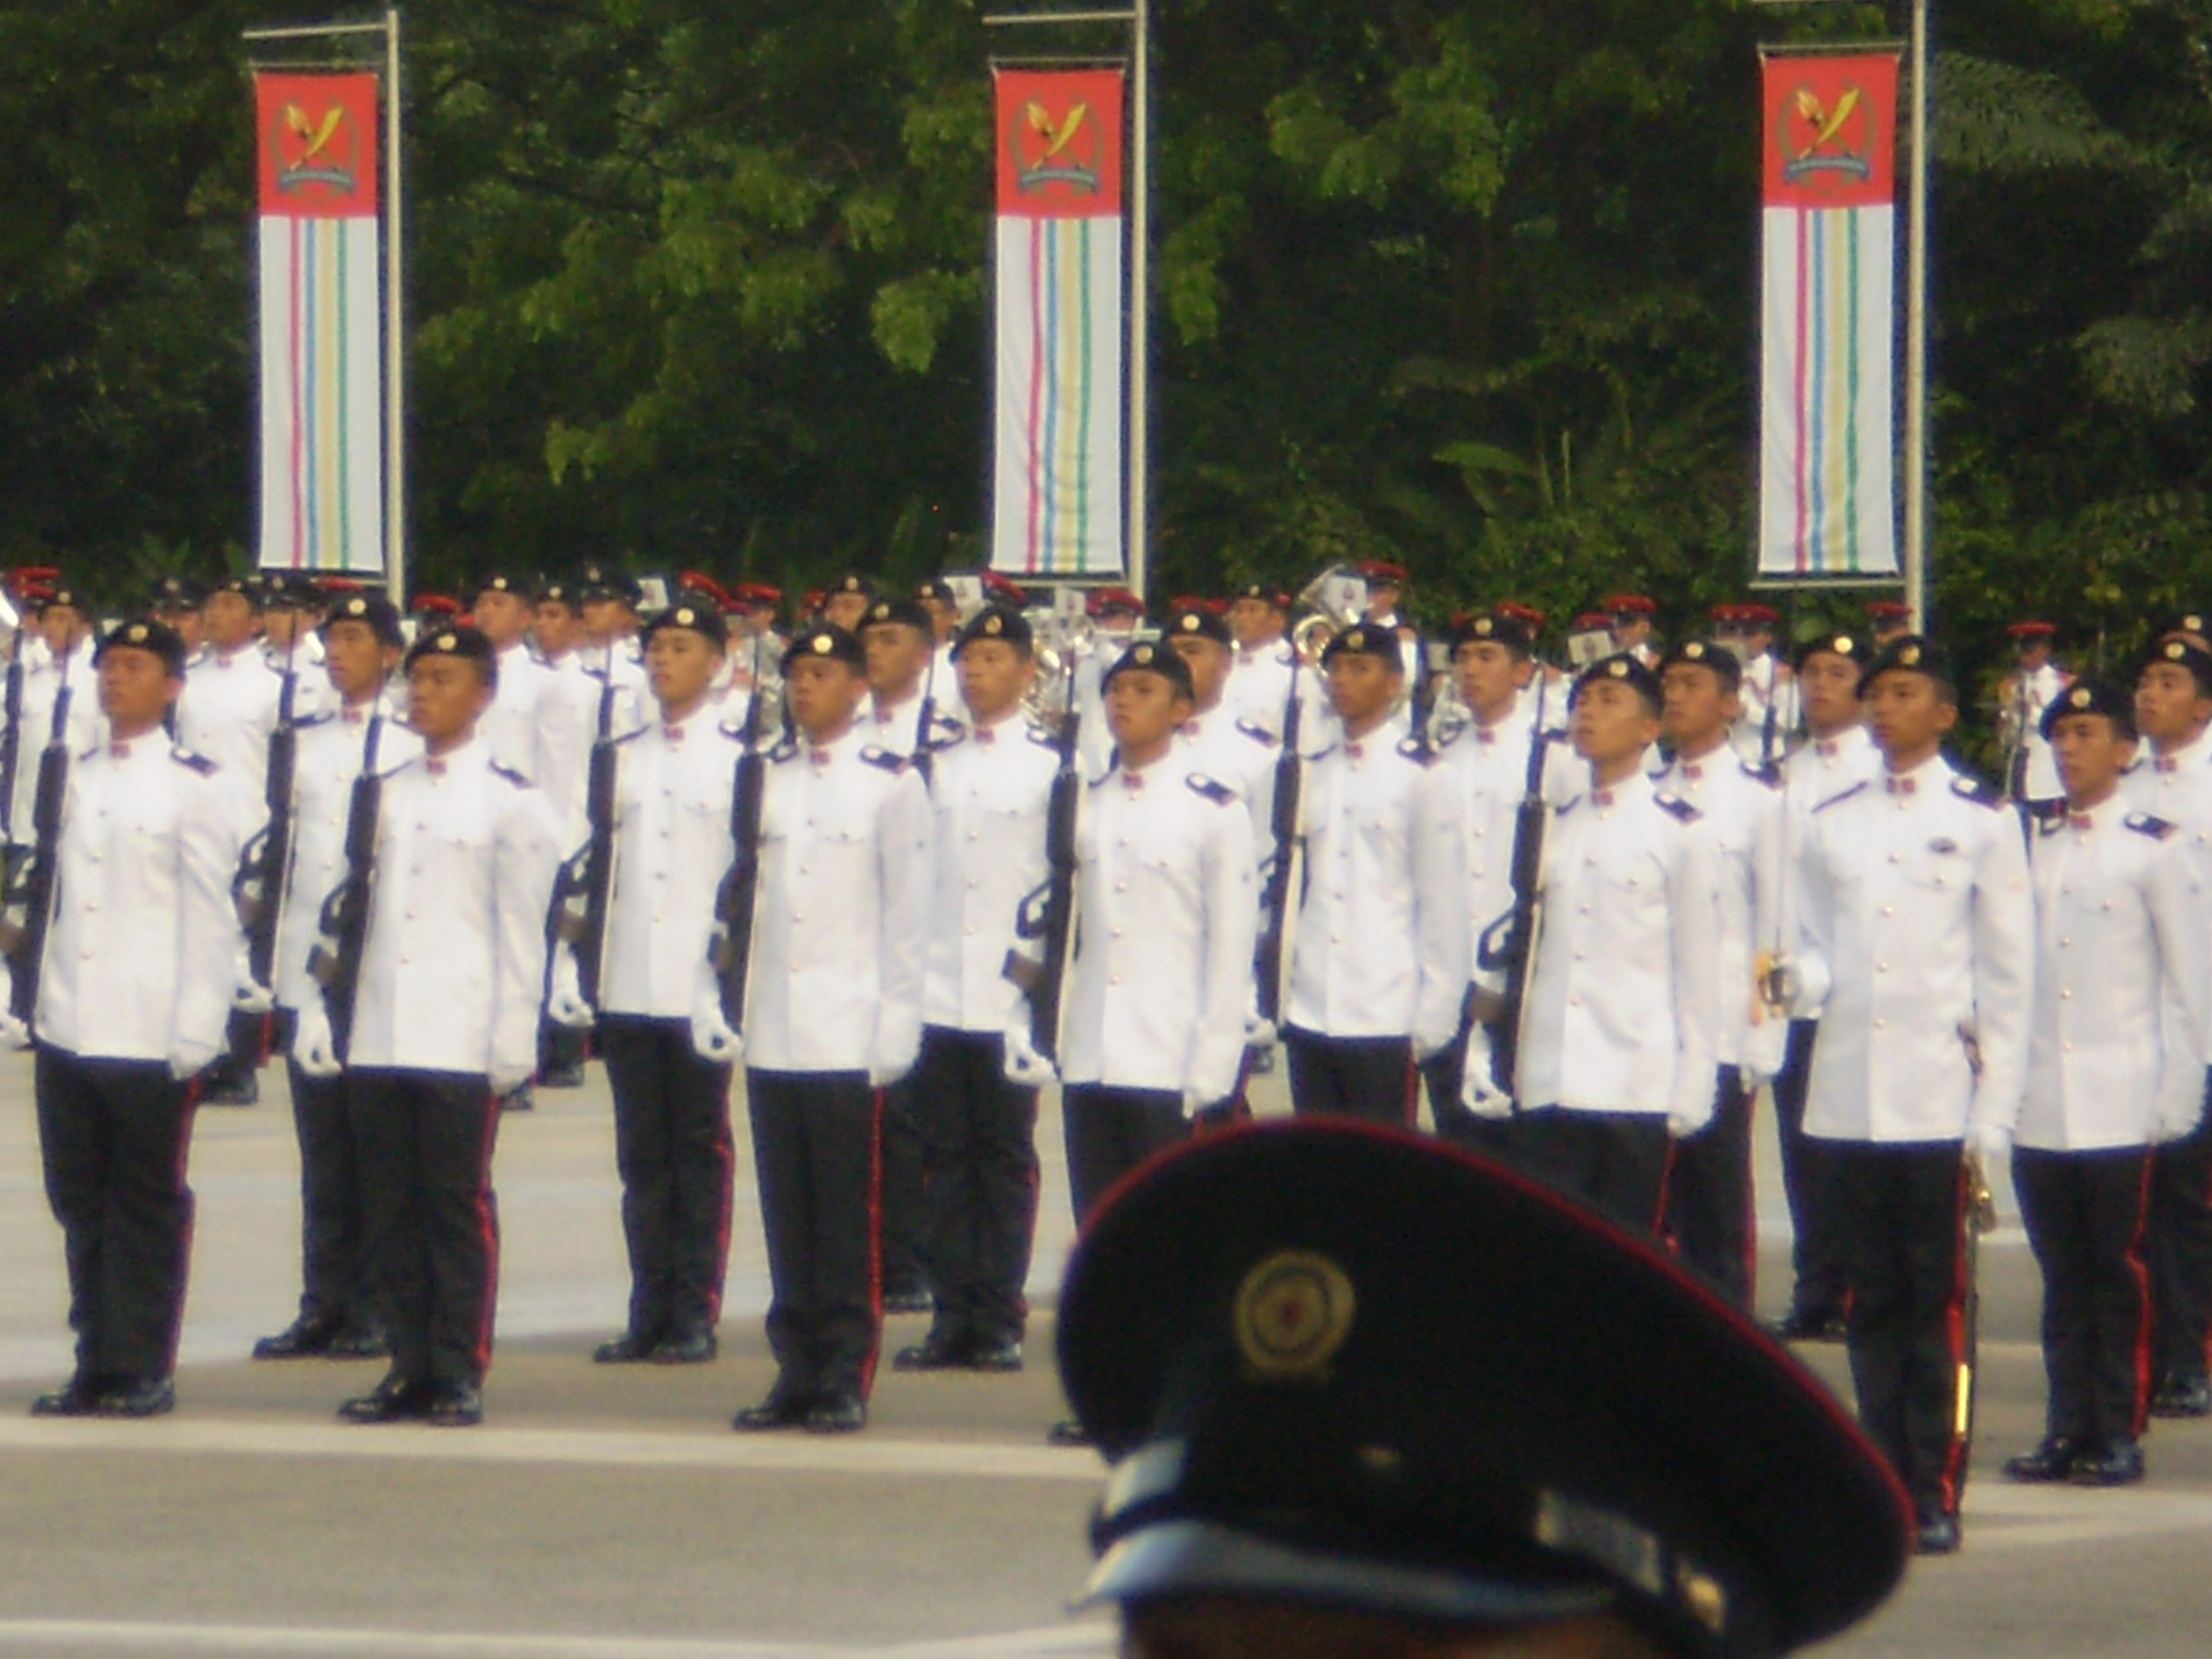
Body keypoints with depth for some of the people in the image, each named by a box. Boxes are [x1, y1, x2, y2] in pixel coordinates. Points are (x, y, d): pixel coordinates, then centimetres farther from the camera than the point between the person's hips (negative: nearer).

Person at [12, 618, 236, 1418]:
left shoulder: (191, 789, -4)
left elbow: (209, 922, -6)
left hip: (151, 1043, -5)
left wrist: (195, 1037, -10)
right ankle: (98, 1364, 14)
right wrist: (43, 1005, 10)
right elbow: (58, 895, 15)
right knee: (81, 1203, 7)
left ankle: (144, 1371, 6)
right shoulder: (75, 780, 12)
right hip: (68, 1035, 5)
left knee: (146, 1209, 1)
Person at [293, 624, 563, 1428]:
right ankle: (411, 1367, 11)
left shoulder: (511, 801, -1)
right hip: (379, 1041, 5)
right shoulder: (381, 793, 13)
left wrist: (514, 1037, -9)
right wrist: (317, 1010, 9)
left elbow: (522, 929, -4)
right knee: (392, 1208, 6)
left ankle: (460, 1372, 3)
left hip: (463, 1044, -5)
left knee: (457, 1207, -2)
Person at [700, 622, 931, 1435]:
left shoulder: (891, 783, -1)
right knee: (786, 1212, 6)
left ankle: (847, 1381, 3)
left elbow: (907, 911, -3)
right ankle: (797, 1374, 11)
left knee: (847, 1214, -1)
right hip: (770, 1035, 4)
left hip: (849, 1037, -4)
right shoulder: (765, 779, 12)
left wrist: (898, 1026, -8)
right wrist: (711, 1000, 8)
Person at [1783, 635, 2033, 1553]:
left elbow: (2008, 978, 0)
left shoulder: (1983, 824, 2)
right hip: (1850, 1099, 4)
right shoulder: (1833, 825, 13)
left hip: (1940, 1105, -4)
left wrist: (1992, 1122, -5)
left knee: (1939, 1304, -3)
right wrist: (1801, 979, -8)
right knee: (1873, 1303, 6)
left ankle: (1937, 1491, -1)